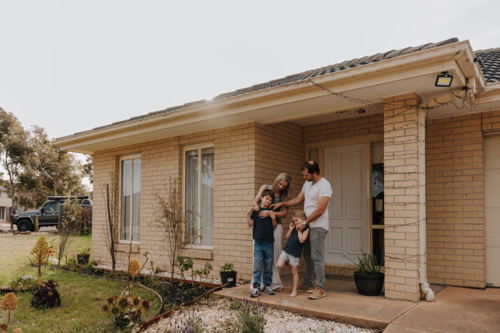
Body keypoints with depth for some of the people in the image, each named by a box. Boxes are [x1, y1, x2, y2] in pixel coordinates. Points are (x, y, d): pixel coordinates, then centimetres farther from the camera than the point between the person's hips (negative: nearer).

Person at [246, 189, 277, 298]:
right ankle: (256, 287, 5)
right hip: (258, 241, -2)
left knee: (268, 265, 10)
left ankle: (268, 285, 22)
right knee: (257, 265, -1)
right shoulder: (256, 210, 2)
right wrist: (248, 214, -12)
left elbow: (275, 227, 4)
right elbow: (250, 224, 1)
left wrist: (273, 218, -13)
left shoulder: (272, 212, 6)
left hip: (269, 242, 2)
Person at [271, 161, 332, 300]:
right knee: (307, 256, 14)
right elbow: (298, 199, 22)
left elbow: (320, 210, -20)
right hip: (308, 225, 9)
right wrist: (281, 204, 14)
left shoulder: (324, 185, -16)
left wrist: (304, 222, -15)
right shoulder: (307, 183, 13)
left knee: (316, 257, -8)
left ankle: (320, 288, 1)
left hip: (318, 226, -9)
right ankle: (307, 285, 24)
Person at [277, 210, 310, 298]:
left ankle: (294, 291, 18)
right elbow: (287, 236, 12)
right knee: (279, 265, -8)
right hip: (286, 250, 5)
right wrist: (291, 229, -2)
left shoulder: (306, 229, -11)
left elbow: (302, 240, -23)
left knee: (294, 272, 5)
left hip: (295, 253, -5)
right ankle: (288, 262, 24)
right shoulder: (295, 227, 7)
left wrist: (299, 230, -16)